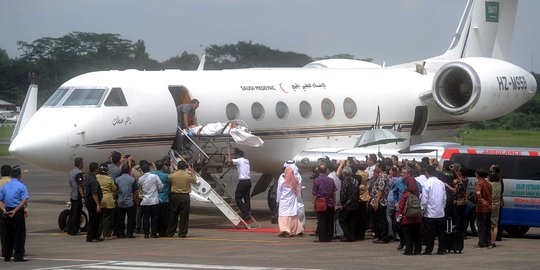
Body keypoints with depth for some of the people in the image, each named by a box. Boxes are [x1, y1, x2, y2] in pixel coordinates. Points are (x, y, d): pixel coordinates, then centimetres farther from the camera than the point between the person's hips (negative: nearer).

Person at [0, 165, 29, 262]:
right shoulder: (21, 186, -7)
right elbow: (24, 201, -16)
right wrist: (15, 211, -17)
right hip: (18, 212, -5)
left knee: (9, 233, 13)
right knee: (19, 234, 0)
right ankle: (18, 256, -3)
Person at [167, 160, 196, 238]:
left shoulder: (173, 175, -7)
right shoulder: (188, 175, -8)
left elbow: (169, 180, 14)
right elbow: (194, 181, 10)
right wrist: (192, 172, 19)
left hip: (174, 196, 2)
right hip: (185, 197, -2)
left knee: (173, 216, 10)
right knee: (184, 216, 5)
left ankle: (170, 233, 14)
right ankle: (182, 233, 4)